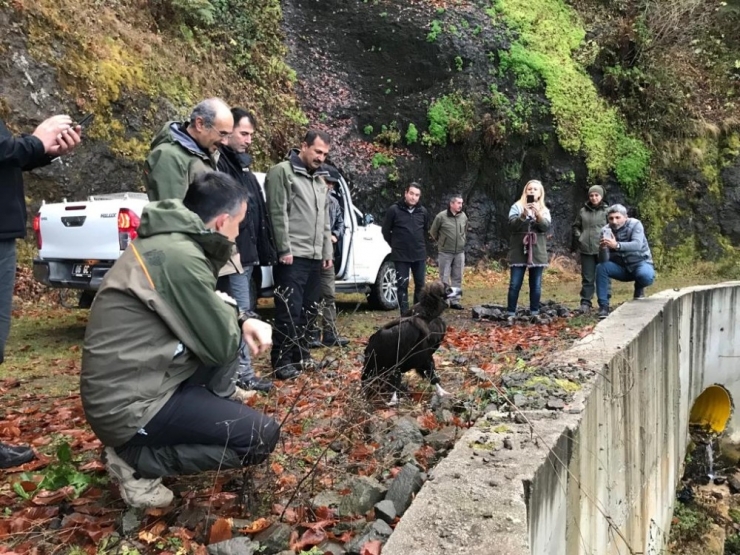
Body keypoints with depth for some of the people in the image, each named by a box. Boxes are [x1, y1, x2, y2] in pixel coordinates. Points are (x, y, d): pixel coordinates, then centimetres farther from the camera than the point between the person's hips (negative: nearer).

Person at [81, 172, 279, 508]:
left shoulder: (168, 240, 5)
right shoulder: (179, 256, -24)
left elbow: (209, 322, 19)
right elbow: (221, 346, -17)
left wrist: (243, 321, 1)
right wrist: (228, 307, 2)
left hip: (131, 381, 9)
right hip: (129, 405, -9)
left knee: (233, 331, 13)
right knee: (262, 436, -8)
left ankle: (219, 415, 14)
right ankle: (136, 460, -3)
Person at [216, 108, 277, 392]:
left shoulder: (242, 165, 21)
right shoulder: (219, 163, -10)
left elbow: (257, 211, 22)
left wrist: (262, 249, 18)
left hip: (246, 251, 10)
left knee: (240, 311, 13)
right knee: (241, 312, -7)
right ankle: (244, 373, 0)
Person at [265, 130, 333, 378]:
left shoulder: (320, 179, 19)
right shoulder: (282, 172, -5)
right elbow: (278, 213, -12)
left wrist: (327, 251, 15)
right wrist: (285, 249, -16)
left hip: (315, 257, 8)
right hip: (292, 256, -8)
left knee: (308, 309, 13)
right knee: (290, 310, -6)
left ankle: (300, 354, 26)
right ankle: (282, 361, 4)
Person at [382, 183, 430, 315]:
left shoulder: (423, 212, 5)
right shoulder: (394, 210, -8)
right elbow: (386, 231, 1)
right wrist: (396, 245, 7)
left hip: (419, 254, 4)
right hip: (401, 255, -4)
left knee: (420, 284, 9)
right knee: (402, 285, 0)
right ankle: (405, 314, 7)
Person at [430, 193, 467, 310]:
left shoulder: (463, 216, 3)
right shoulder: (441, 216, -10)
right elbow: (433, 232, 2)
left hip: (460, 252, 4)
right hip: (445, 252, -4)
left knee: (457, 278, 8)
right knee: (444, 278, 1)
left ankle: (455, 301, 16)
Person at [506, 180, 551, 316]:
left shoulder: (544, 210, 13)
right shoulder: (517, 206, 6)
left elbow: (545, 226, -5)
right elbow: (512, 224, -8)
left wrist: (537, 214, -21)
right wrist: (523, 215, -24)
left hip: (537, 252, 2)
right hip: (519, 251, -2)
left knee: (536, 285, 5)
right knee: (515, 284, -3)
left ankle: (534, 313, 12)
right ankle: (511, 313, 2)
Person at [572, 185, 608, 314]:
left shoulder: (606, 211, 0)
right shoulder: (583, 211, 10)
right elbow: (576, 226, 20)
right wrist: (578, 237, 6)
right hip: (586, 250, 3)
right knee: (587, 278, 5)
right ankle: (585, 303, 6)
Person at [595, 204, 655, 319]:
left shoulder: (635, 224, -16)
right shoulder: (606, 230, -9)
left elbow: (637, 245, -35)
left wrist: (617, 245, -52)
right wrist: (603, 248, -41)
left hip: (640, 263, -2)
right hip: (620, 266, 3)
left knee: (647, 276, -35)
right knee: (601, 267, -25)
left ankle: (639, 288, 5)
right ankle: (603, 306, -17)